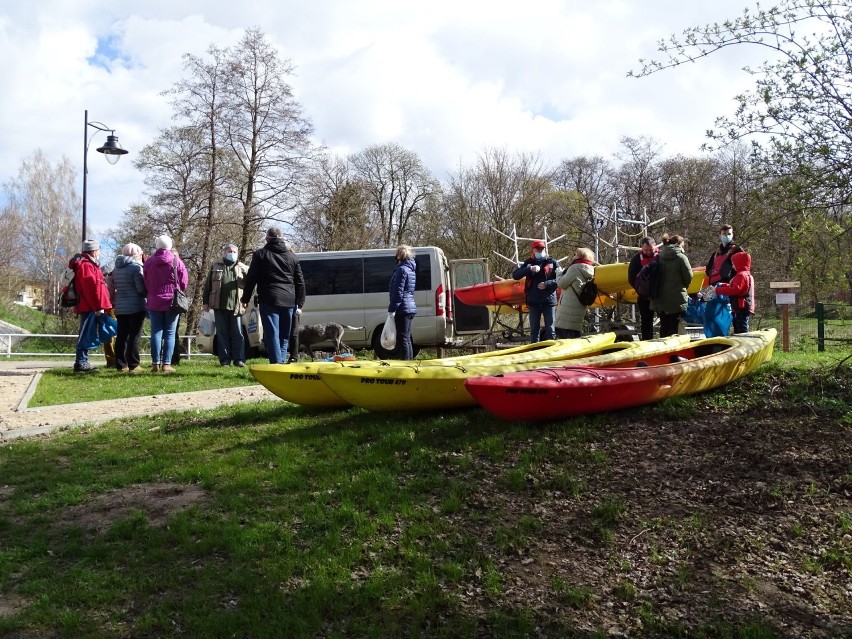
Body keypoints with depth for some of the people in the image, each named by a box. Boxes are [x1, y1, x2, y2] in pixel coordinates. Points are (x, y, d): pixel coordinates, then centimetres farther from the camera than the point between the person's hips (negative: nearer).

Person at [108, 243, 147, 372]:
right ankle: (133, 365, -4)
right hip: (136, 307, -7)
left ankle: (121, 365, 10)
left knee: (121, 336, 9)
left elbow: (112, 286, 14)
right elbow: (142, 289, -15)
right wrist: (148, 293, 5)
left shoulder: (116, 269, 13)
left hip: (120, 308, 7)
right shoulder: (136, 267, -11)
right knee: (134, 336, -4)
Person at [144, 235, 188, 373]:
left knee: (156, 332, 4)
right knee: (170, 333, 1)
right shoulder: (176, 261, -5)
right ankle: (166, 364, -3)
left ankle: (156, 363, 0)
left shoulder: (149, 262, 1)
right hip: (172, 302, -2)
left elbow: (145, 284, 8)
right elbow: (184, 282, -1)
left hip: (154, 302, 2)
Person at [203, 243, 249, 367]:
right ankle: (225, 360, 8)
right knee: (222, 333, 3)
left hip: (236, 306, -1)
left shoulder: (242, 267, 12)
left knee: (238, 333, -1)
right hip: (219, 306, 1)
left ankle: (239, 359, 2)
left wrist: (246, 272, -15)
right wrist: (206, 302, 7)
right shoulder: (216, 266, 12)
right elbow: (208, 285, 12)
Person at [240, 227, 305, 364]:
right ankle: (281, 362, 9)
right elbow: (300, 282, 14)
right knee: (284, 337, 12)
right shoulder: (292, 256, 14)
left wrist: (245, 298, 13)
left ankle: (276, 364, -14)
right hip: (289, 301, 4)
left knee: (272, 336, -5)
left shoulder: (260, 254, 3)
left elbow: (251, 279, 2)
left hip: (269, 301, -4)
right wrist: (299, 304, 19)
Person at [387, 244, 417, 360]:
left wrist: (392, 309, -17)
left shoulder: (402, 269, -12)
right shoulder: (411, 269, 18)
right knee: (406, 338, 15)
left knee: (402, 338, -7)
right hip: (411, 308, 10)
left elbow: (398, 292, -17)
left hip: (403, 309, -10)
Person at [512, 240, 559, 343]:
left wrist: (547, 284, -16)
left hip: (549, 300, -1)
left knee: (550, 329, 2)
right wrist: (530, 269, -18)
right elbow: (515, 275, -4)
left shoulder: (552, 262, 5)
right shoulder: (528, 263, 8)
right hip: (533, 301, 2)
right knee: (534, 329, 8)